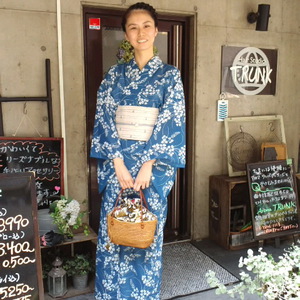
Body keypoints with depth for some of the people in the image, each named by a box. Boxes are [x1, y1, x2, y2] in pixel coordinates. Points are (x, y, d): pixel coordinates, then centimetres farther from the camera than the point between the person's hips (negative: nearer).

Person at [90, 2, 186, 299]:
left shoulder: (170, 74, 2)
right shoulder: (115, 74, 8)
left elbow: (171, 123, -6)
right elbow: (104, 118, 0)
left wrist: (148, 165, -15)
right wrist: (118, 163, -11)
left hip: (154, 163, -2)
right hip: (117, 161, 2)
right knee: (112, 233, 7)